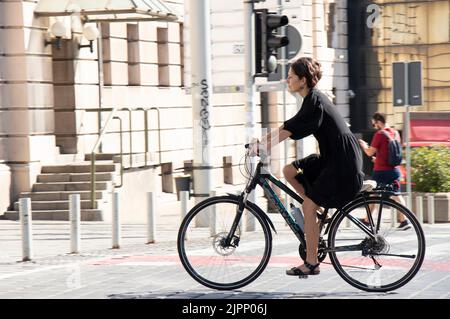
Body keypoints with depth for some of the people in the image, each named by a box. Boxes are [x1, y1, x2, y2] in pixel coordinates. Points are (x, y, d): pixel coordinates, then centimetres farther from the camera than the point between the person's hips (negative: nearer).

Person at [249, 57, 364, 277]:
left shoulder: (314, 100, -16)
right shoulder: (313, 98, 13)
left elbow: (288, 130, -20)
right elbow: (288, 128, 15)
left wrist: (262, 145, -19)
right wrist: (262, 141, 8)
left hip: (342, 163, -9)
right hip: (332, 159, 9)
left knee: (308, 206, -7)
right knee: (289, 170, 6)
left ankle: (311, 263, -2)